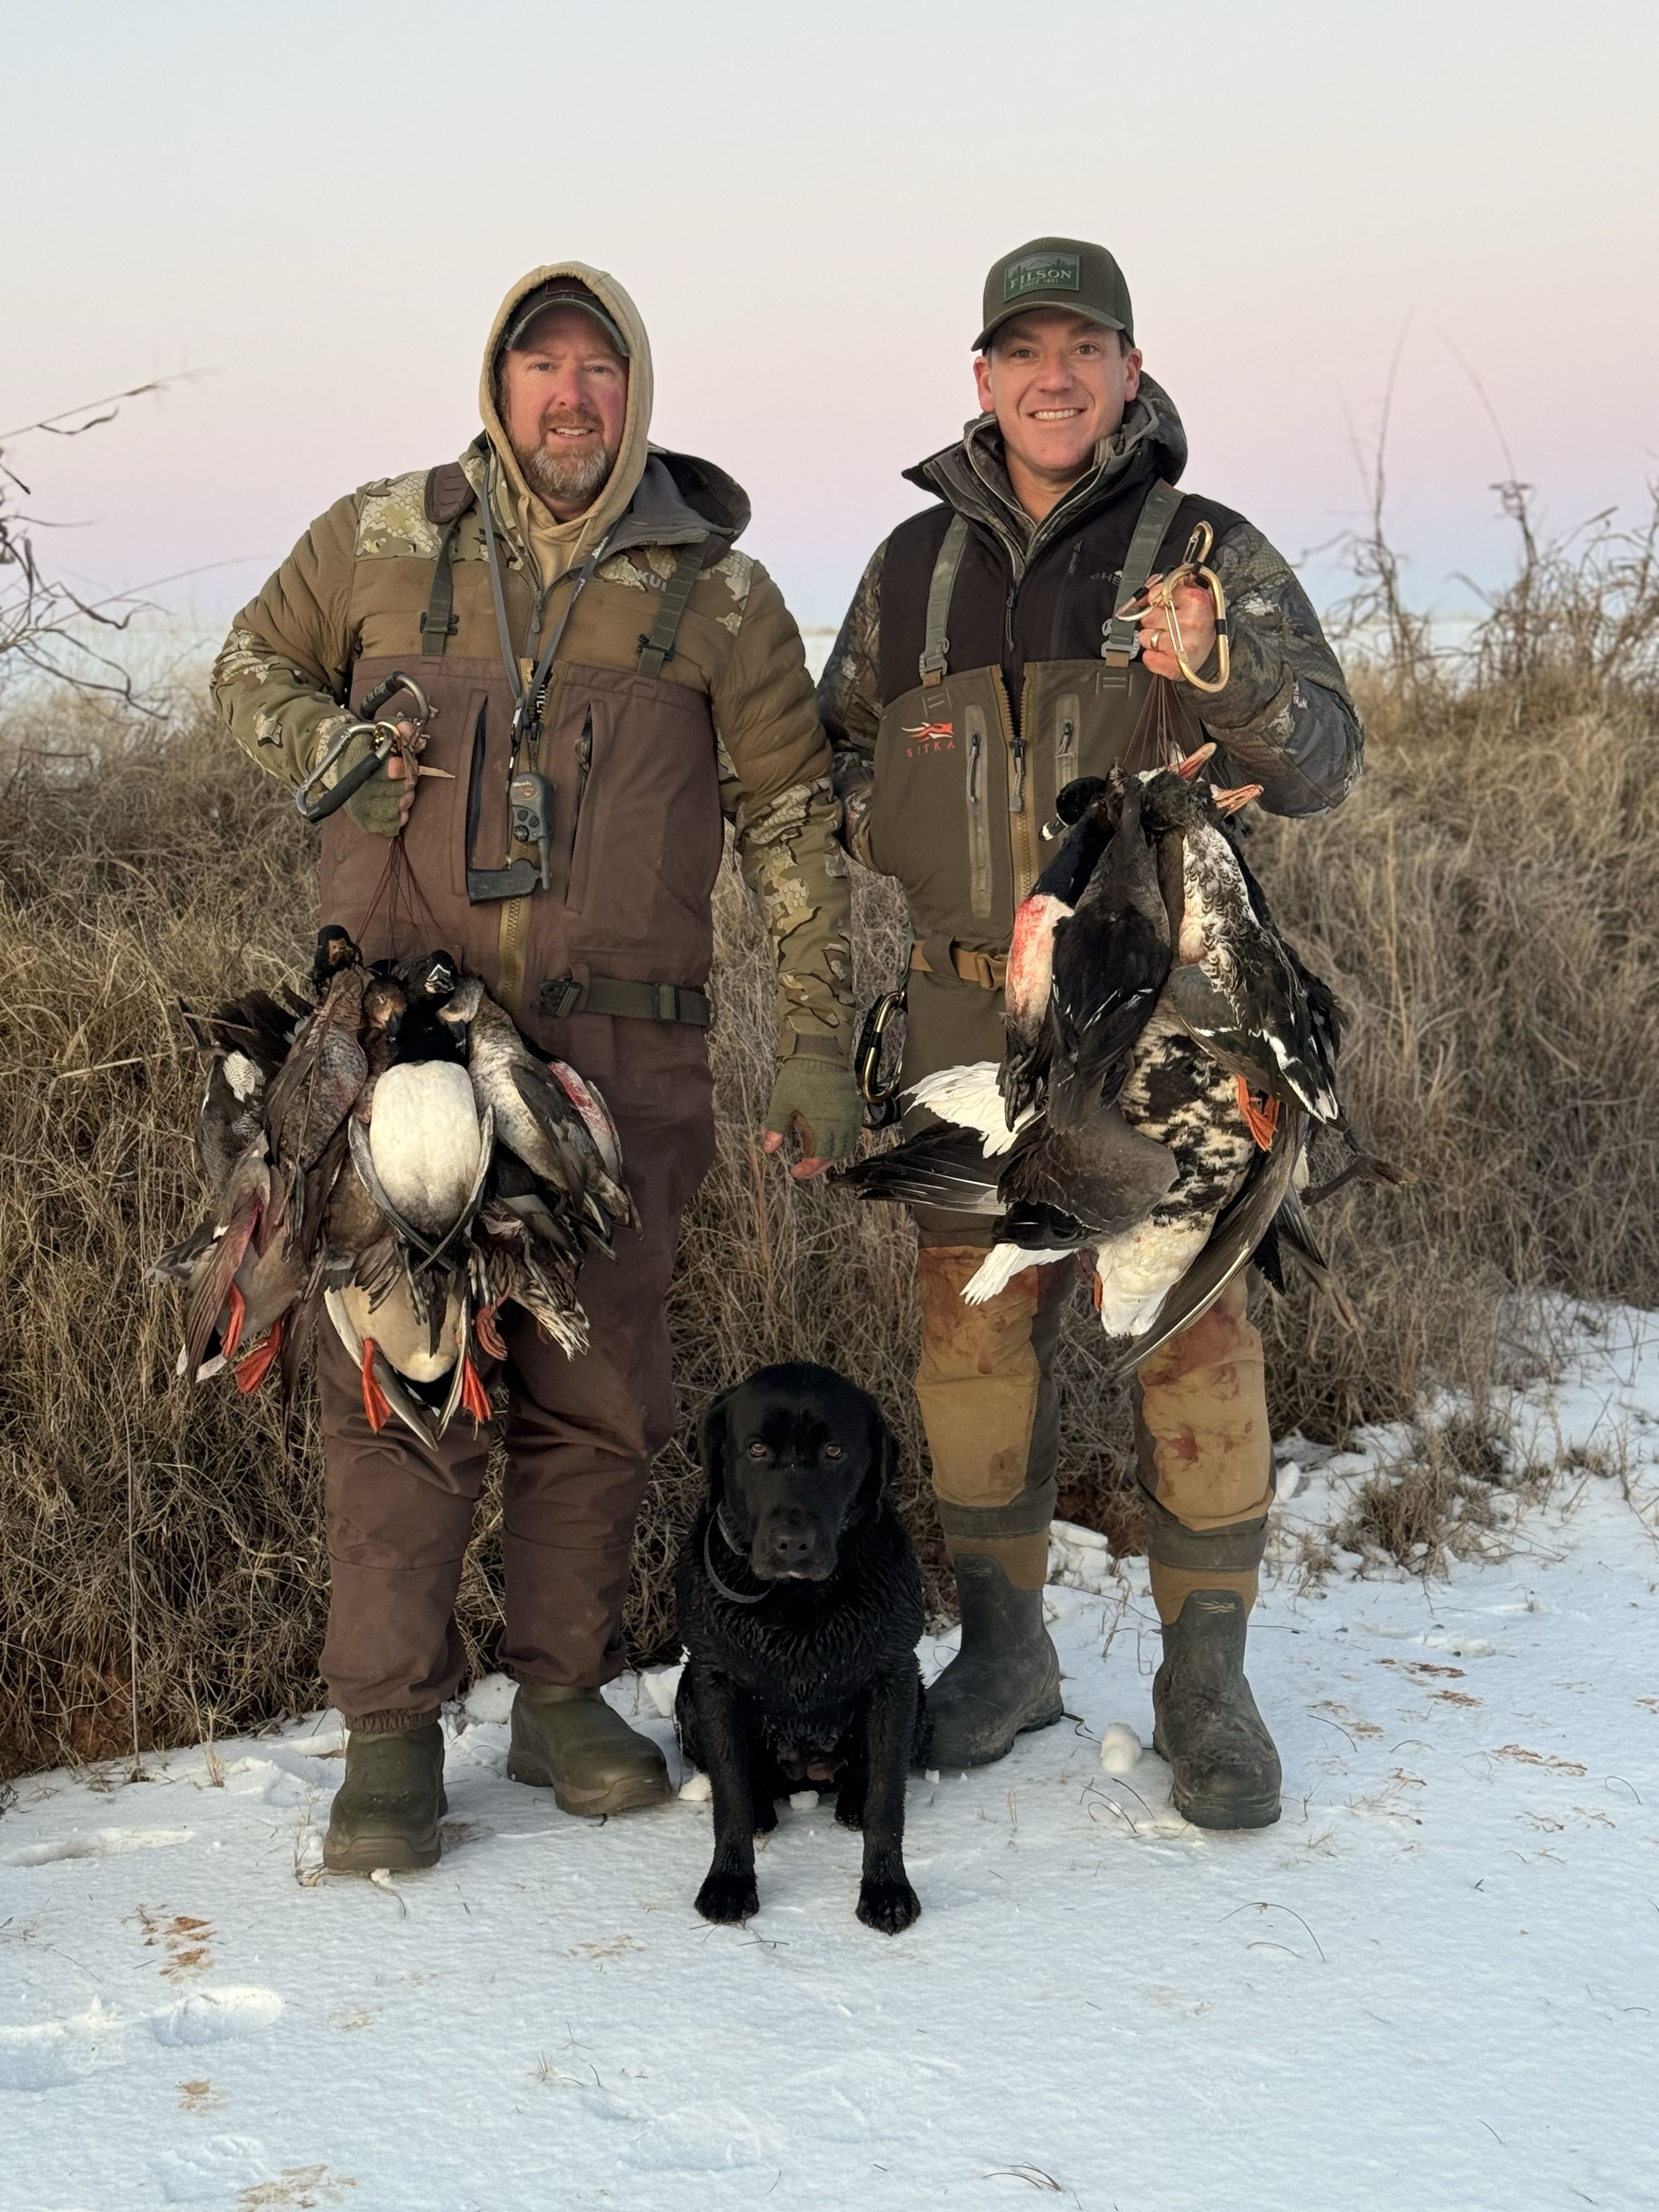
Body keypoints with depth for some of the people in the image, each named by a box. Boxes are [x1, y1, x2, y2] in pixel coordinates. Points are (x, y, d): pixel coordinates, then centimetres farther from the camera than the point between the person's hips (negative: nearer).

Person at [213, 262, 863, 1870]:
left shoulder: (715, 591, 6)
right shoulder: (381, 542, 7)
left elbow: (793, 821, 7)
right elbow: (250, 668, 21)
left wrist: (817, 1041, 2)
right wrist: (327, 742, -3)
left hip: (623, 1045, 1)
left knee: (595, 1383, 5)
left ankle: (563, 1696, 21)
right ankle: (389, 1733, 5)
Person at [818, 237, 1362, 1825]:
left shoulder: (1209, 555, 3)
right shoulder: (915, 567, 11)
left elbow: (1322, 765, -3)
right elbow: (838, 751, 21)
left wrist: (1222, 674, -23)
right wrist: (901, 829, 0)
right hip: (971, 1010, 3)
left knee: (1190, 1326, -6)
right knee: (974, 1323, 6)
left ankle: (1206, 1679, 6)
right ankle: (1003, 1652, 21)